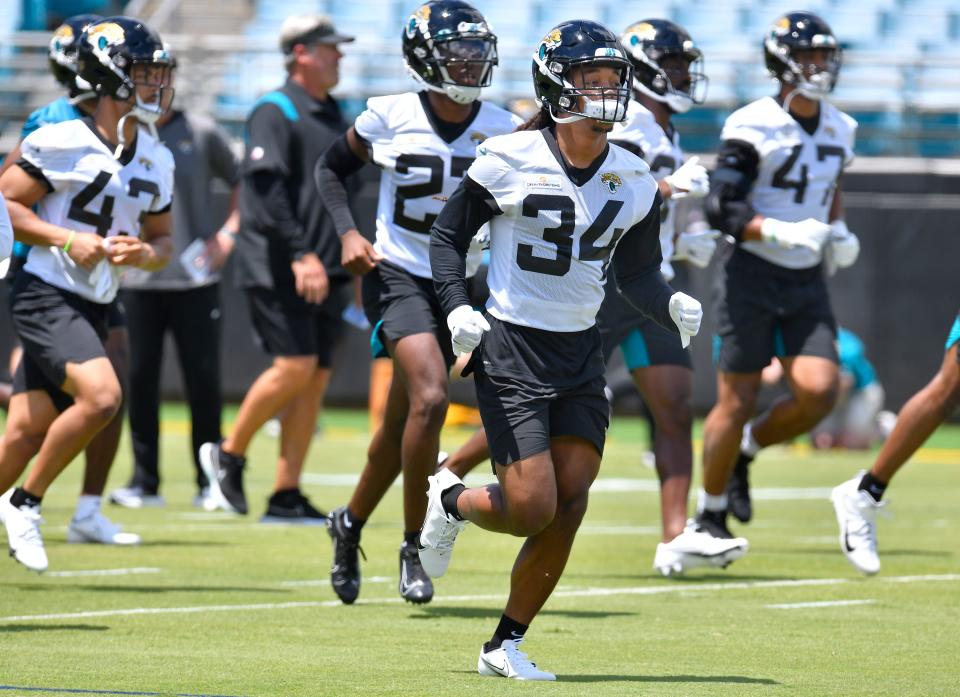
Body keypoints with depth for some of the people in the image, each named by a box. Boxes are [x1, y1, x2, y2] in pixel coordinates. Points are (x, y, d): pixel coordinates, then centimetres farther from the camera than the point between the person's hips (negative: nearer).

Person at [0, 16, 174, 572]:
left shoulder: (156, 161, 9)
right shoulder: (62, 143, -12)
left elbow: (162, 240, 18)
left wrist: (141, 253, -6)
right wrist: (67, 240, -18)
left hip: (93, 309, 7)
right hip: (46, 295, -7)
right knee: (101, 396, -24)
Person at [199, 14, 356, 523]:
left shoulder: (333, 117, 18)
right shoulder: (275, 112, -7)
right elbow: (266, 188, -18)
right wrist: (300, 254, -25)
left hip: (323, 271, 8)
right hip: (276, 268, -8)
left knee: (317, 376, 2)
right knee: (295, 366, -15)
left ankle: (286, 496, 4)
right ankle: (229, 454, 4)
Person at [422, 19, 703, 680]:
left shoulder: (632, 180, 3)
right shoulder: (510, 162, -11)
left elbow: (638, 272, 12)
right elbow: (448, 235, 0)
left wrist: (671, 302, -9)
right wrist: (459, 308, -15)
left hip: (581, 353, 5)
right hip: (511, 348, -5)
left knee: (570, 504, -2)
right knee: (533, 508, -12)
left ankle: (506, 645, 11)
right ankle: (451, 499, 23)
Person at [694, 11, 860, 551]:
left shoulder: (839, 130, 8)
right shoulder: (754, 128, -13)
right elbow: (722, 208, -16)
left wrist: (839, 232, 7)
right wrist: (781, 233, -27)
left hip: (807, 283, 5)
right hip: (753, 277, -5)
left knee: (819, 393, -11)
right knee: (737, 402, -1)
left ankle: (745, 450, 18)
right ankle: (711, 511, 18)